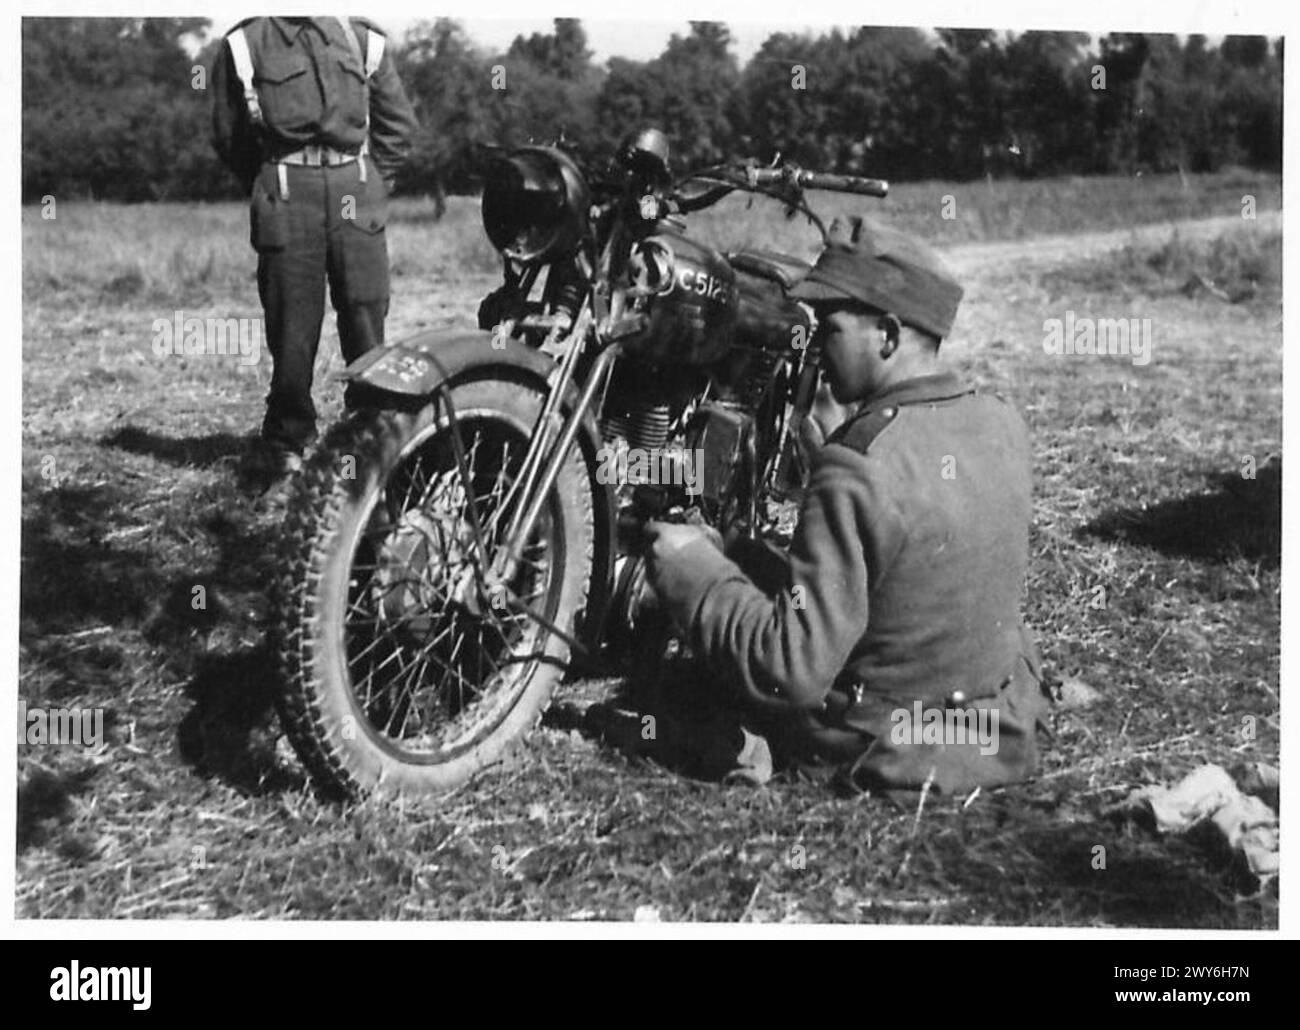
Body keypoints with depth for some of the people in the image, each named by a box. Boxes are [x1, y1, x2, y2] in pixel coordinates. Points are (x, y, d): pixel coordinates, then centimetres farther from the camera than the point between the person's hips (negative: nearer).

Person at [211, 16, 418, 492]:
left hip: (355, 193, 1)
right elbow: (228, 134, 15)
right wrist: (267, 189, 10)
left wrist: (370, 185, 13)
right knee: (290, 329, -2)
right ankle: (286, 442, 9)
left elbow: (398, 123, 18)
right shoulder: (245, 42, 11)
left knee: (366, 320, -1)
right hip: (285, 200, -1)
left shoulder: (364, 40, 13)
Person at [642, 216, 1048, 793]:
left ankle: (745, 736, 17)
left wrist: (690, 568, -17)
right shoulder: (1004, 427, -6)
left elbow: (794, 671, -28)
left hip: (881, 750, -6)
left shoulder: (857, 470, -28)